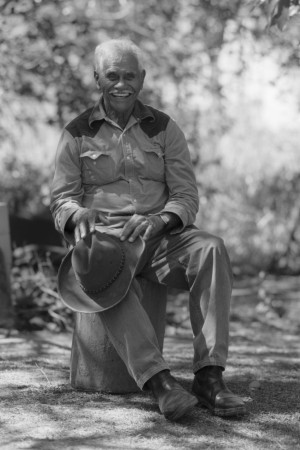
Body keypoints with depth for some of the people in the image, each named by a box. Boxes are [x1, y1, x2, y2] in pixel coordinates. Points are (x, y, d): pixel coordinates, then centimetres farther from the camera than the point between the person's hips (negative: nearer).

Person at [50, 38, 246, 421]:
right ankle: (159, 381, -49)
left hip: (161, 234, 2)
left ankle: (209, 377, -37)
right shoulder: (77, 134, 10)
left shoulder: (164, 129, 13)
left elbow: (186, 196, 5)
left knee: (211, 250, -31)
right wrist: (78, 215, -20)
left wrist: (158, 220, -18)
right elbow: (61, 199, 5)